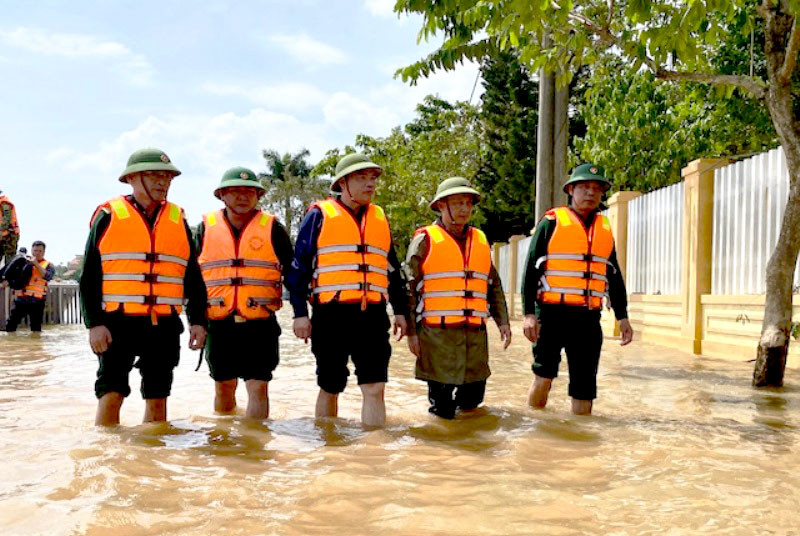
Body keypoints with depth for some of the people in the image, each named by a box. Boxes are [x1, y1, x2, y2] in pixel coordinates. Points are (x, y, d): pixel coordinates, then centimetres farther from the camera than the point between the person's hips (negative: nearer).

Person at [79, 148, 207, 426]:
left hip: (164, 327, 3)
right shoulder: (109, 216, 1)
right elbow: (89, 276, 0)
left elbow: (193, 277, 14)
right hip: (118, 322, -3)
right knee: (110, 396, -5)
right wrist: (95, 323, -8)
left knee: (157, 399, 10)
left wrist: (198, 320, 6)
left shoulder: (178, 220, 12)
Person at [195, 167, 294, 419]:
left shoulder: (272, 228, 2)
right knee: (224, 388, 14)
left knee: (258, 388, -6)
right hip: (219, 323, 2)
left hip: (260, 324, -2)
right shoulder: (206, 228, 7)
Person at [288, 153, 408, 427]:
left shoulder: (380, 218, 15)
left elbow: (393, 270, 22)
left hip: (372, 315, 3)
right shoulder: (319, 216, 2)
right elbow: (299, 266, 0)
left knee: (374, 388, -3)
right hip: (331, 315, -3)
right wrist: (300, 313, -6)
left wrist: (400, 311, 17)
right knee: (329, 389, 9)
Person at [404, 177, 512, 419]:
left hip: (475, 335, 5)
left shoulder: (481, 240, 15)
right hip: (437, 334, -4)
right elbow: (409, 288, -3)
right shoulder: (425, 239, -1)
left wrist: (503, 321, 12)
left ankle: (460, 397, 36)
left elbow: (494, 286, 21)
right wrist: (411, 331, -7)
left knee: (472, 399, 11)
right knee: (443, 409, -2)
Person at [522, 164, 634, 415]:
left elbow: (614, 276, 20)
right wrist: (529, 313, -10)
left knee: (584, 385, 6)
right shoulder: (552, 222, 0)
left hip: (588, 318, 4)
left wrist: (622, 316, 15)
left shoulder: (605, 229, 14)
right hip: (552, 313, -4)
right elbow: (531, 269, -3)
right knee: (544, 376, -1)